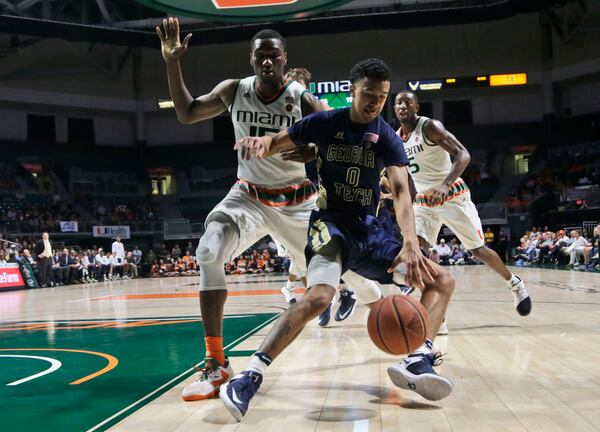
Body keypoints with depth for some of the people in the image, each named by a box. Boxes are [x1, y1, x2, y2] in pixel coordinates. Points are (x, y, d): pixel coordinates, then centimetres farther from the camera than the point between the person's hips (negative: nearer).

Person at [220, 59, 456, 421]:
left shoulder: (388, 138, -3)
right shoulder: (325, 123, -6)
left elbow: (401, 190, -17)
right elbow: (275, 145, -2)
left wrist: (411, 242, -35)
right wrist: (260, 142, -30)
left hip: (370, 228, 5)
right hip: (332, 222, -5)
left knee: (443, 281, -2)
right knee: (320, 295, -33)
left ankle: (418, 360, -14)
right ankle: (250, 377, -29)